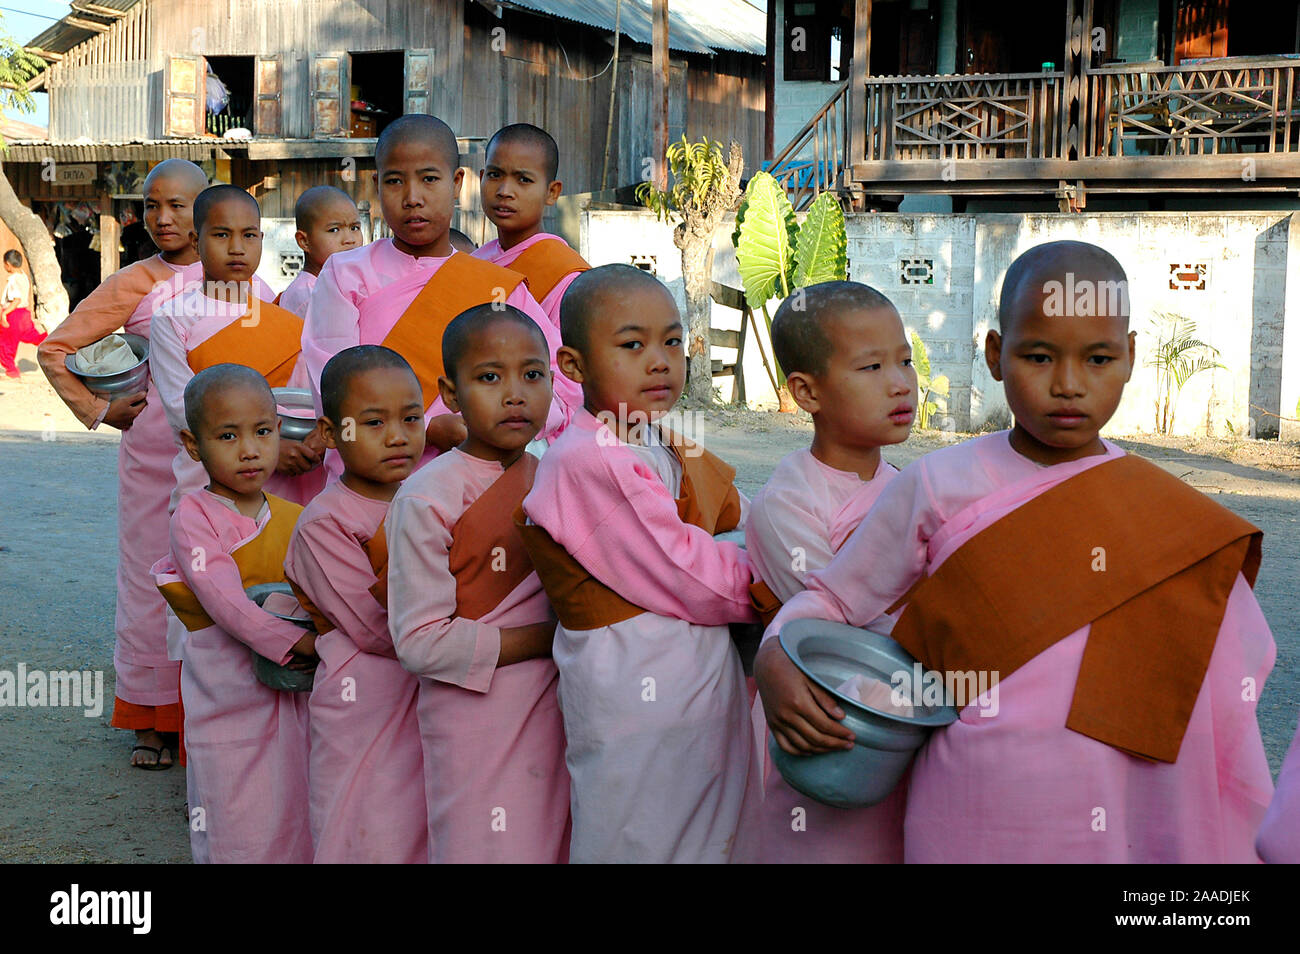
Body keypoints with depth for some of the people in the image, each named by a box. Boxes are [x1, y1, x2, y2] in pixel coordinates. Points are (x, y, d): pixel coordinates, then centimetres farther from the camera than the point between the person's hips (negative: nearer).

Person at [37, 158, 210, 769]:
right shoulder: (137, 283, -1)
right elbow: (53, 350, 3)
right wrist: (99, 411, 2)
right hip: (156, 446, -2)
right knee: (153, 578, 3)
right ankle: (151, 721, 15)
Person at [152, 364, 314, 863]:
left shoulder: (296, 519, 7)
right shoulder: (194, 515, -9)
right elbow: (225, 603, -19)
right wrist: (302, 643, -23)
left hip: (298, 699, 5)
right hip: (228, 704, -5)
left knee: (301, 828, 12)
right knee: (235, 834, 0)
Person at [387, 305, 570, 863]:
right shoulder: (428, 498, -13)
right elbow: (420, 643, -17)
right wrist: (548, 638, -16)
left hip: (554, 712, 6)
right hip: (475, 720, -6)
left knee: (556, 847, 12)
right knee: (486, 852, 1)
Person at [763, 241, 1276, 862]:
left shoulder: (1174, 516, 0)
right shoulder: (940, 489, -5)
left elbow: (1224, 713, 5)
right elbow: (831, 600, 4)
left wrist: (1235, 845, 4)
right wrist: (774, 660, -15)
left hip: (1135, 825, 1)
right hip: (970, 827, -1)